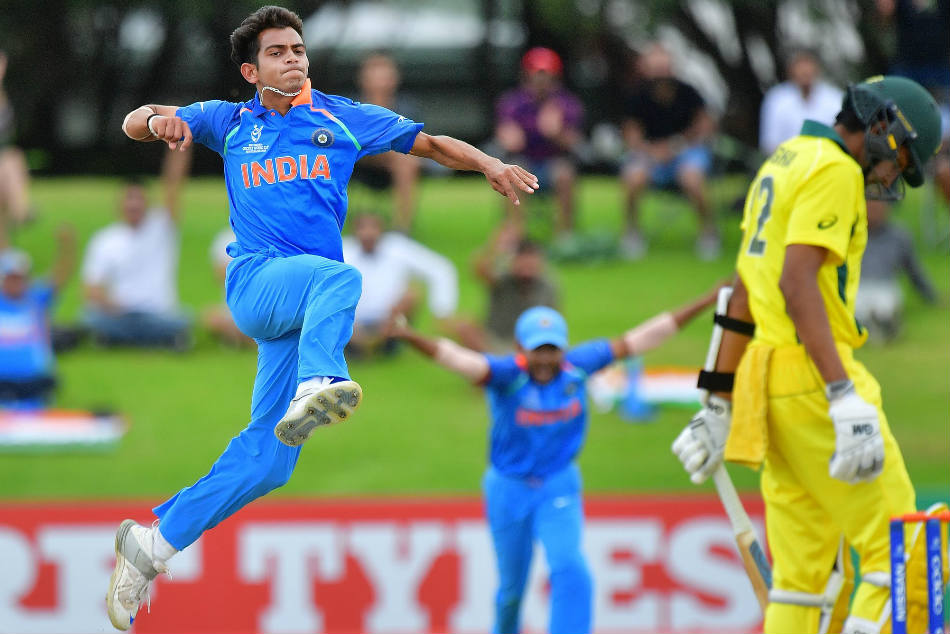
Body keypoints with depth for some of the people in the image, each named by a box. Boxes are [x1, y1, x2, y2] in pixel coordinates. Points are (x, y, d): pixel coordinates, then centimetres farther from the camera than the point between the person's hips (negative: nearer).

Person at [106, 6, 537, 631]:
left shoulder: (343, 118, 17)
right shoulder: (230, 122, 16)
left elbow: (431, 142, 17)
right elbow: (135, 124, 12)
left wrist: (488, 165, -1)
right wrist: (159, 121, -12)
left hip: (303, 313, 3)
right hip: (255, 280, -3)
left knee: (269, 456, -7)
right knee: (338, 277, -36)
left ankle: (154, 543, 0)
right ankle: (317, 384, -64)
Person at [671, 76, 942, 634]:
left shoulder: (781, 164, 21)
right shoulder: (834, 171, -9)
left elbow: (745, 295, 24)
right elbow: (797, 282, -22)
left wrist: (721, 403, 27)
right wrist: (846, 399, -28)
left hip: (770, 379, 10)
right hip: (817, 378, -10)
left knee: (803, 576, 9)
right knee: (897, 555, -10)